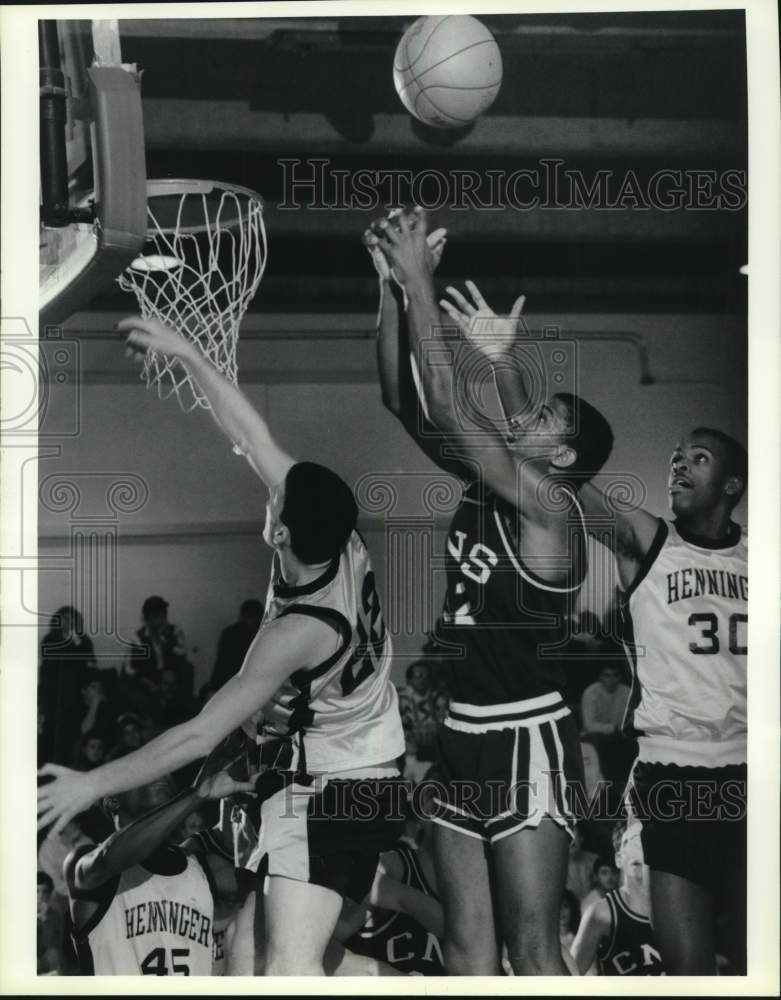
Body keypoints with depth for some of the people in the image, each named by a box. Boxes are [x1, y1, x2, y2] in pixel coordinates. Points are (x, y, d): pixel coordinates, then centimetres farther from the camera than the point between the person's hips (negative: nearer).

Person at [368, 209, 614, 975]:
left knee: (532, 952, -3)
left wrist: (420, 279, -18)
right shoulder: (485, 484, 9)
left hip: (525, 738, -8)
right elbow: (405, 401, 7)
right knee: (467, 947, 10)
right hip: (462, 735, 8)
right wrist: (392, 285, -1)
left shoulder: (549, 504, -13)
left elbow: (449, 406, -22)